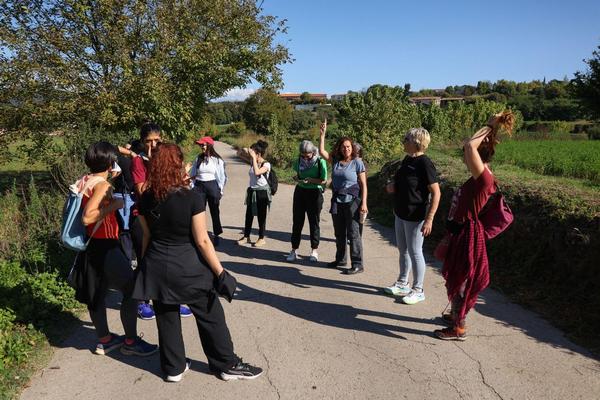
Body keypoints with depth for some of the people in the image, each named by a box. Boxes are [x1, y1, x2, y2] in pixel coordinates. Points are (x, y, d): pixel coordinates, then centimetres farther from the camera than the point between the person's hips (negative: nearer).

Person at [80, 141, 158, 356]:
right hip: (105, 246, -9)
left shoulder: (84, 181, 7)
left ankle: (104, 339, 30)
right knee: (132, 289, 1)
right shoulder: (102, 185, -20)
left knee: (97, 292, 16)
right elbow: (87, 217, -29)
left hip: (92, 245, 9)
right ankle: (130, 341, 12)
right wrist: (114, 205, -22)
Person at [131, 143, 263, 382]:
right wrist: (220, 272, -9)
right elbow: (202, 240, -16)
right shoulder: (192, 198, -18)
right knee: (211, 317, 11)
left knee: (166, 318, 18)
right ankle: (227, 365, 24)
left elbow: (147, 236, 5)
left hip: (156, 268, 5)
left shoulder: (146, 199, -4)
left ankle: (173, 368, 33)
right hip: (188, 268, -4)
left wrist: (145, 264, 19)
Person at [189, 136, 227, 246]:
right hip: (199, 186, 3)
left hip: (212, 186, -3)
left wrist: (220, 191, -2)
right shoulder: (198, 158, 6)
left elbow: (222, 176, -1)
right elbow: (192, 175, 9)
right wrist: (193, 188, 3)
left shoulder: (217, 160, -4)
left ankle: (216, 235, 19)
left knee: (214, 212, 7)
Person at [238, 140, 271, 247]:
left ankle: (261, 238, 16)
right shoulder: (252, 162, 6)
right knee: (249, 214, 10)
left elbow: (257, 172, -31)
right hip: (252, 191, 6)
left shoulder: (266, 164, -13)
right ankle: (246, 236, 22)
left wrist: (254, 157, -27)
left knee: (261, 216, 4)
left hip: (262, 192, -6)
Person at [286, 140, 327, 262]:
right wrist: (297, 178, -5)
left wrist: (310, 180, -24)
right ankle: (294, 250, 14)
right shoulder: (299, 161, 2)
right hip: (300, 191, 4)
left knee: (314, 222, 5)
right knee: (297, 221, 5)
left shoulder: (320, 162, -11)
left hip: (314, 193, -4)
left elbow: (324, 180, -10)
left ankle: (314, 250, 19)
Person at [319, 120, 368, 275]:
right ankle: (340, 259, 31)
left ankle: (357, 264, 3)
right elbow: (321, 151, 6)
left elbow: (363, 184, -9)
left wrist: (364, 203, -16)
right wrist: (323, 133, -2)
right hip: (337, 200, 6)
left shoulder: (357, 162, -8)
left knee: (353, 233, -4)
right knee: (339, 233, 16)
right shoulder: (335, 160, 6)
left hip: (352, 201, -6)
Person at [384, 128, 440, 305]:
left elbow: (436, 193, -19)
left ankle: (418, 290, 17)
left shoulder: (424, 164, -19)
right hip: (401, 213, 9)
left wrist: (429, 219, -24)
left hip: (415, 217, -9)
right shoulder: (407, 160, 7)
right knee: (403, 250, 18)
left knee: (414, 252, 2)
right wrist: (393, 186, 0)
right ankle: (402, 284, 33)